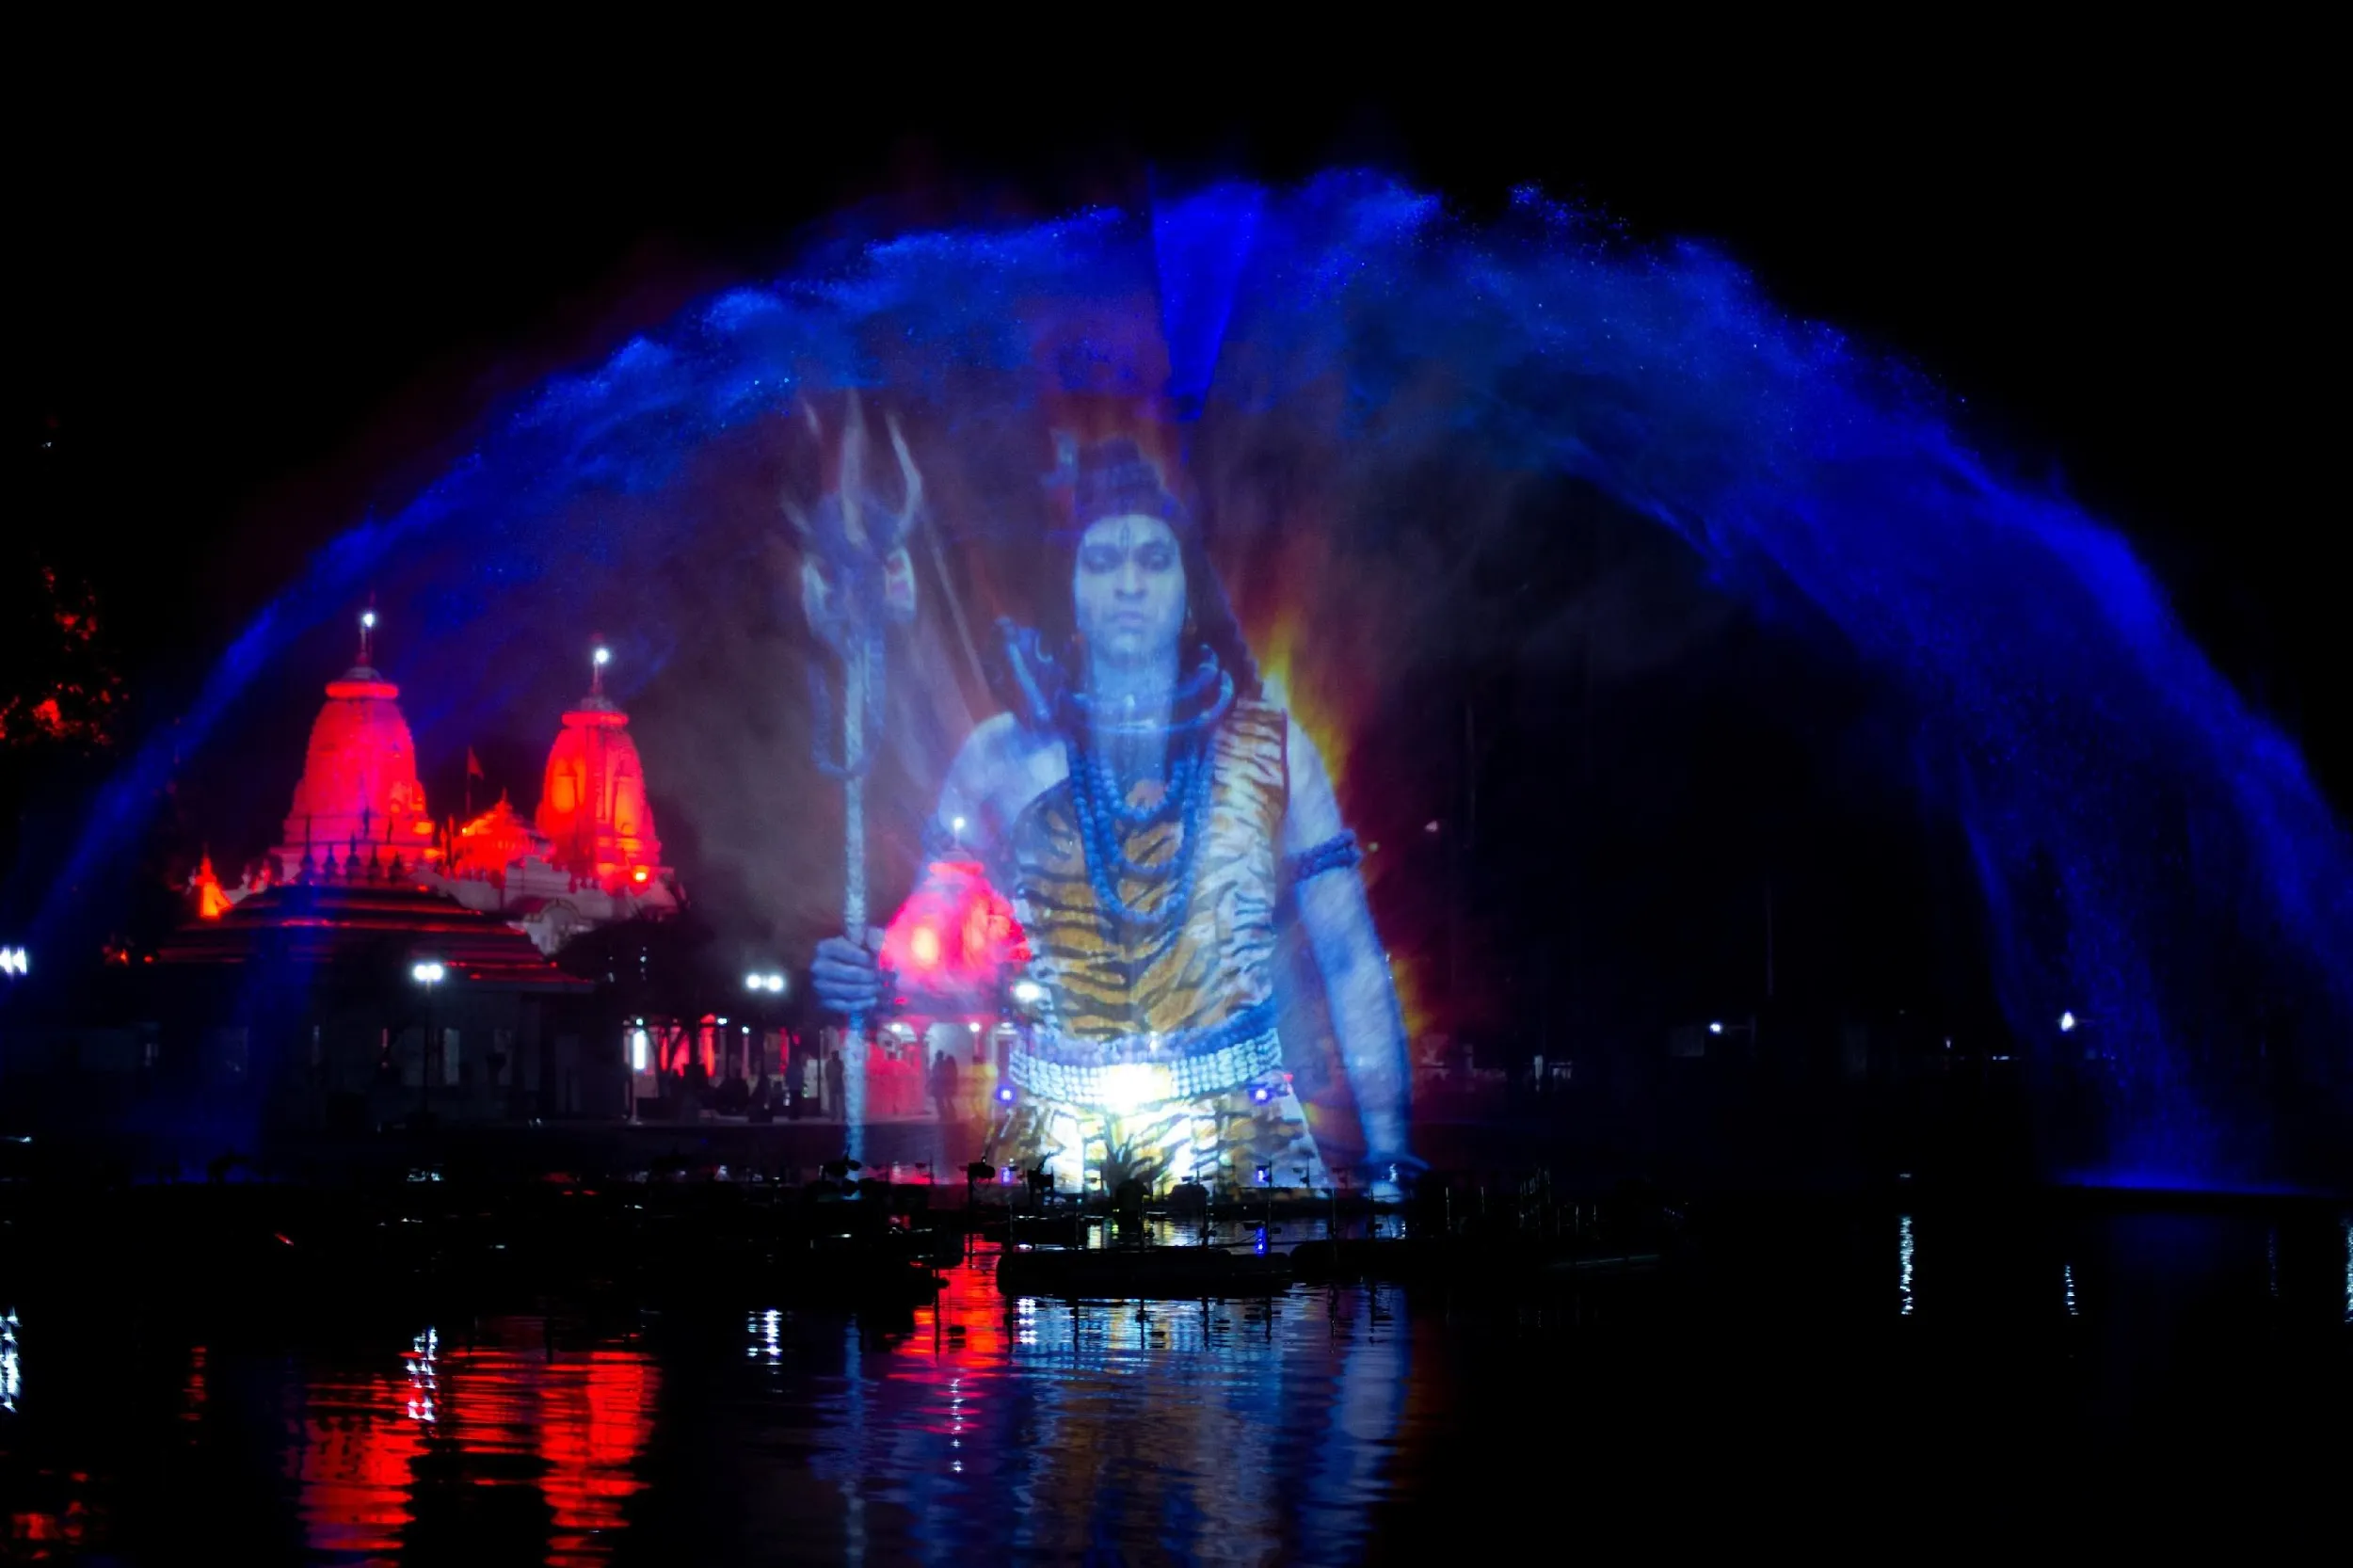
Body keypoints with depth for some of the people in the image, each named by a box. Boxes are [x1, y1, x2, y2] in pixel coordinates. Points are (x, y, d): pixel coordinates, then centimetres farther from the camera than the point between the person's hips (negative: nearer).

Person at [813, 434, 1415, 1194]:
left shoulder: (1270, 747, 7)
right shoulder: (1002, 756, 7)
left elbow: (1350, 959, 5)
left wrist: (1387, 1147, -3)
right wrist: (867, 974, -18)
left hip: (1240, 1135, 0)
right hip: (1052, 1144, 0)